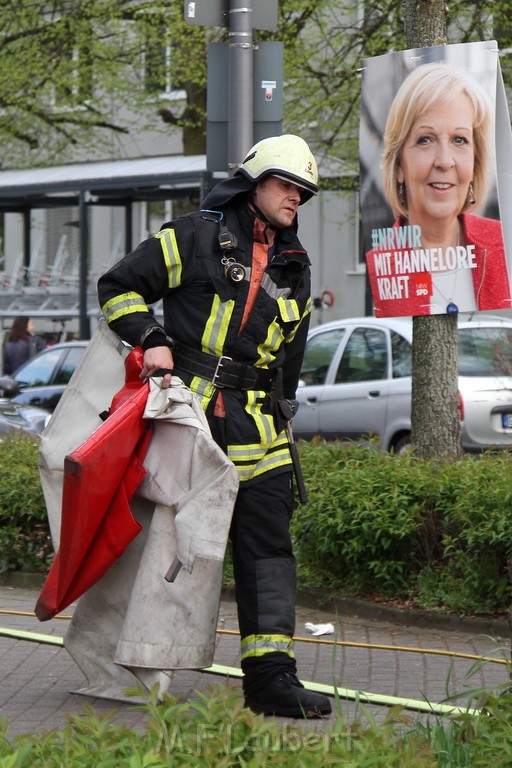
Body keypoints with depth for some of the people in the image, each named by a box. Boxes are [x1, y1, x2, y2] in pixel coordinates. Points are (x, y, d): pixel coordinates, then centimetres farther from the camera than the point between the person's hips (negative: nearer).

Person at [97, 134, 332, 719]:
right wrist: (152, 341, -12)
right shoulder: (198, 238, 1)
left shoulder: (295, 269, 18)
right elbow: (118, 286, 1)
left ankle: (271, 675, -7)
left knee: (268, 547, -5)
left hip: (255, 428, 5)